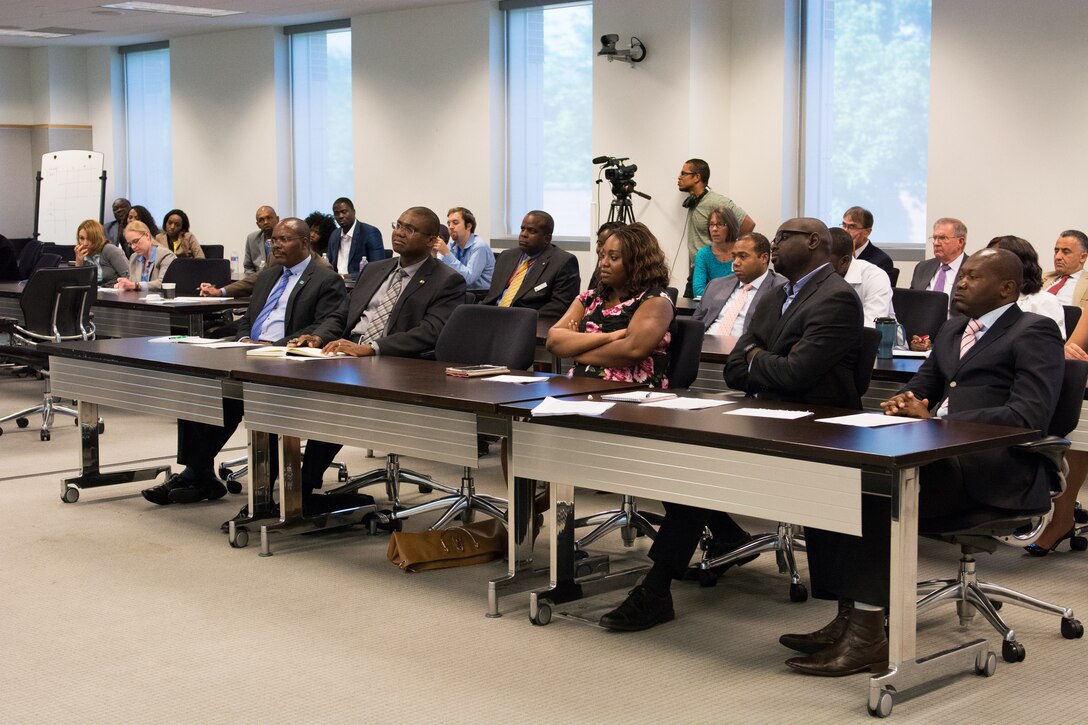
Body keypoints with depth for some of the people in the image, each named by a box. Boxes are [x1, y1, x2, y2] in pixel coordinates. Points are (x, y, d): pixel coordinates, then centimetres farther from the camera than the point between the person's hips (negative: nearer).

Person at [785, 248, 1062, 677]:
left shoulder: (1034, 333, -1)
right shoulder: (952, 331, 26)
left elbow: (1031, 415, -14)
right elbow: (921, 390, 30)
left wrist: (935, 420, -19)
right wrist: (905, 404, 3)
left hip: (996, 468, -8)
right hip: (940, 455, 8)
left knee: (880, 487, -30)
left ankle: (867, 635, -25)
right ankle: (848, 618, -19)